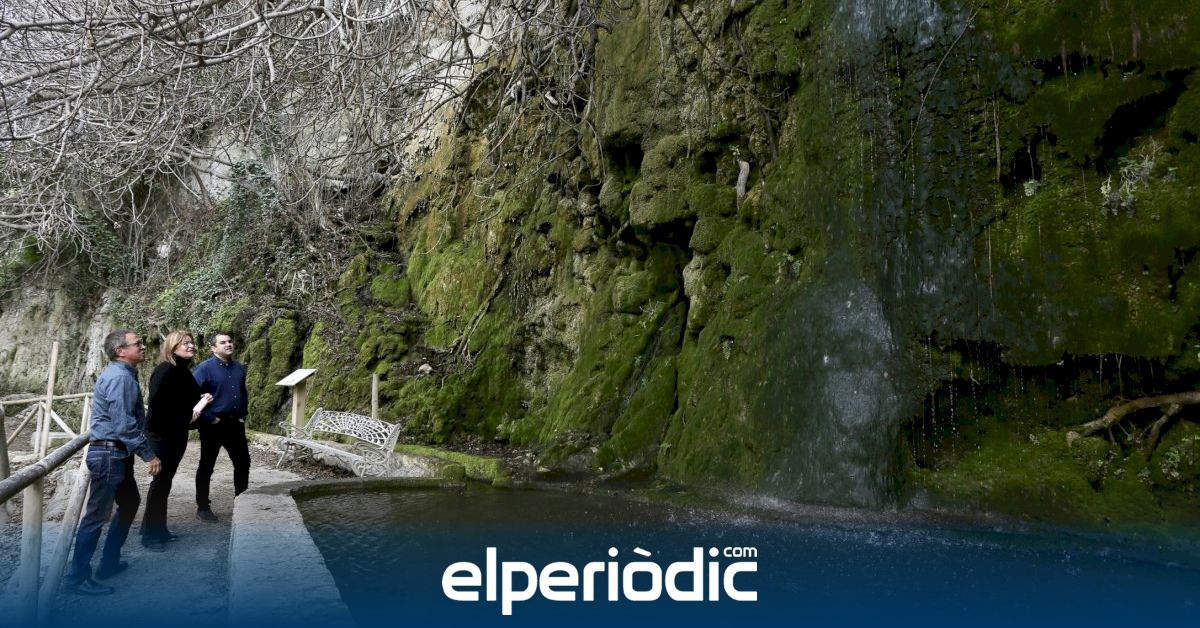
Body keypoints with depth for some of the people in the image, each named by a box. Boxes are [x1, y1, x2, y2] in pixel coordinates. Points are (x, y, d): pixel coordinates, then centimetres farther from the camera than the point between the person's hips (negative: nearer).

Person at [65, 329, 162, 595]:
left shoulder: (124, 374, 14)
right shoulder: (120, 377, -18)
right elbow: (124, 425, -23)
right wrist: (149, 455, -18)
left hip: (118, 454, 11)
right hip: (109, 455, -11)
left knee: (130, 503, 21)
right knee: (97, 515, -4)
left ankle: (109, 563, 29)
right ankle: (77, 578, 5)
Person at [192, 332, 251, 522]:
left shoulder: (239, 368, 8)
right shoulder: (204, 368, -11)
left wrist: (242, 416, 13)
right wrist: (209, 418, -14)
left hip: (235, 423, 6)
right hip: (213, 425, -6)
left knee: (243, 462, 10)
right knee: (207, 466, 5)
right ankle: (203, 507, 15)